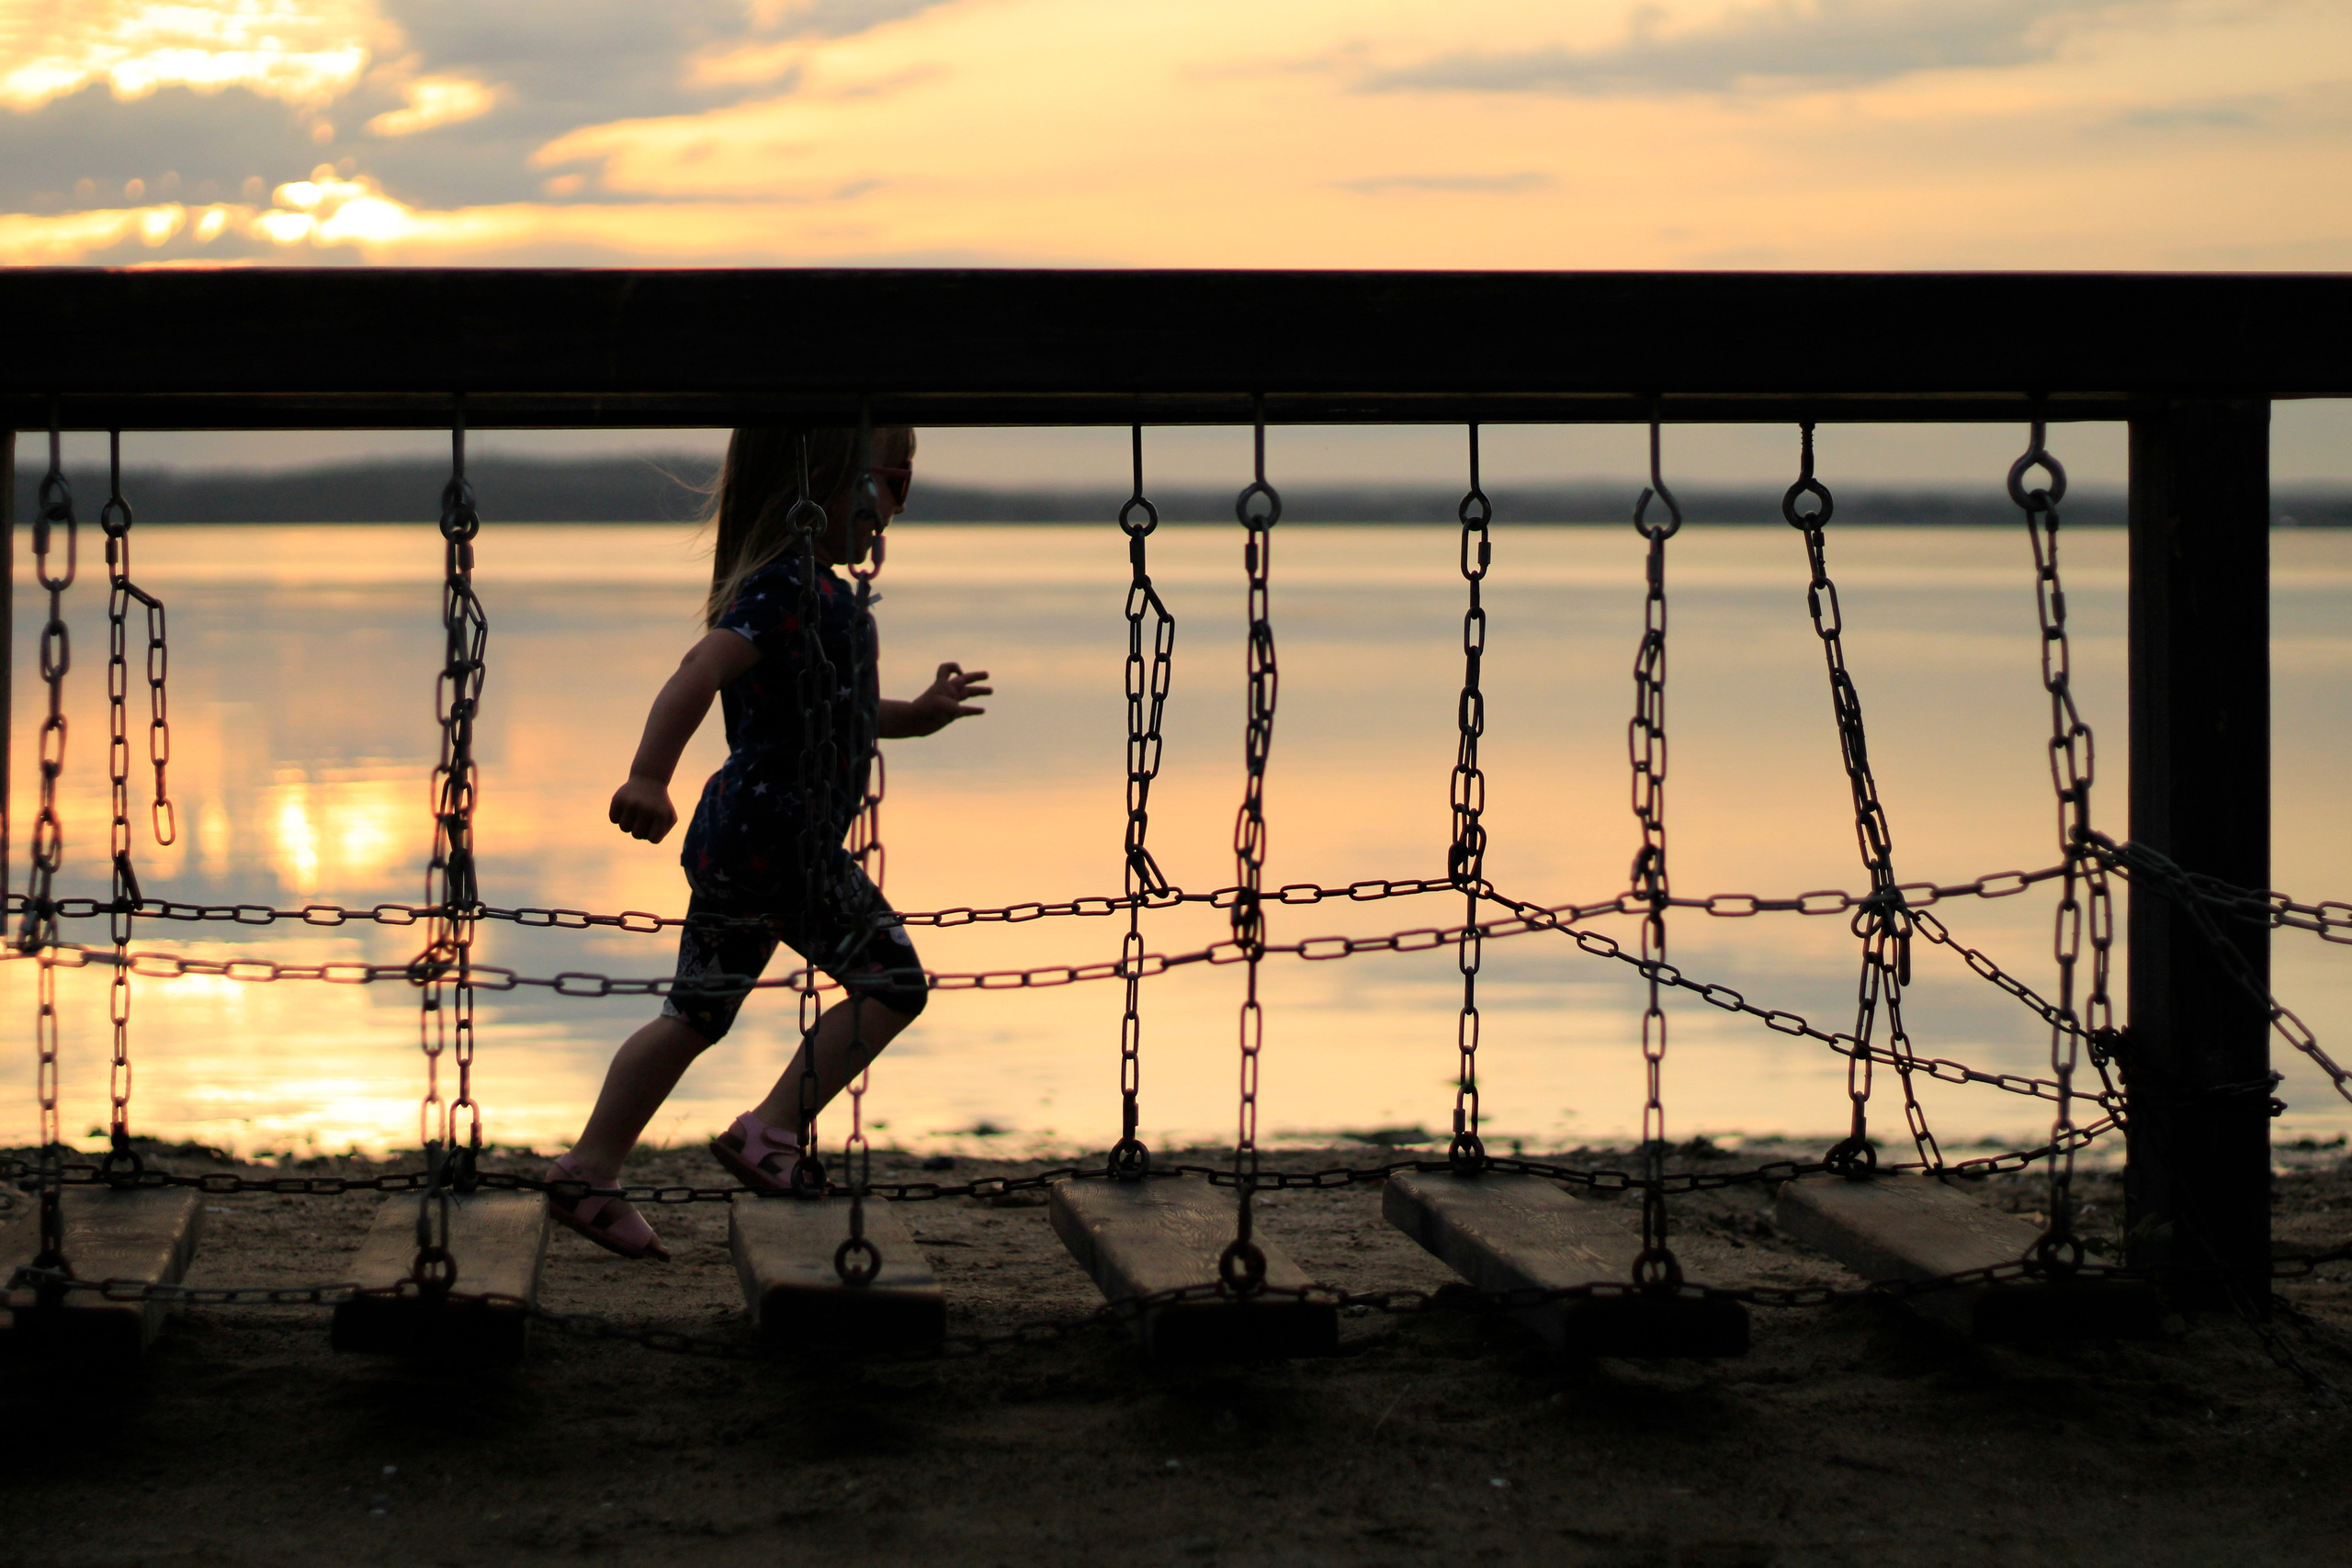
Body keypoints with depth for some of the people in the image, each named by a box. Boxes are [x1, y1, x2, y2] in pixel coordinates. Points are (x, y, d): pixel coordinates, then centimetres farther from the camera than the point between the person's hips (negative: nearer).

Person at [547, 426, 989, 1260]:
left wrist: (915, 715, 33)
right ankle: (772, 1128, -4)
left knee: (696, 1015, 15)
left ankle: (589, 1170, 17)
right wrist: (648, 778, -42)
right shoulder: (791, 588, -17)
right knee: (891, 979, -1)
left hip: (731, 838, 10)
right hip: (778, 840, -10)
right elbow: (701, 670, -32)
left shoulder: (815, 590, 17)